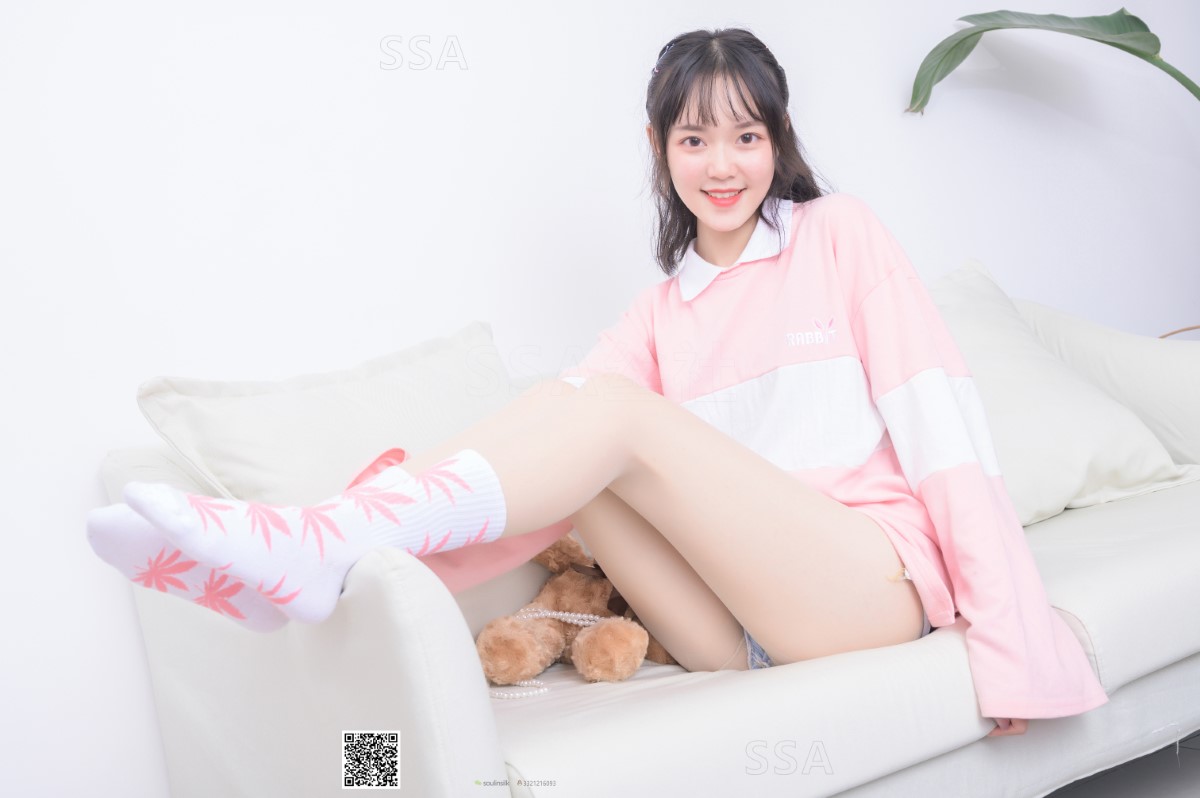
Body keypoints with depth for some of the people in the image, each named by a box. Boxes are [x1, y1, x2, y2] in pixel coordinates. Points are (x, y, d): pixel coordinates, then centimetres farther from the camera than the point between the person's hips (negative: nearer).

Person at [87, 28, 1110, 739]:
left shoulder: (840, 233, 5)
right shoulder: (663, 311, 17)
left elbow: (939, 421, -3)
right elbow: (571, 399, 1)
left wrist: (1009, 629, -12)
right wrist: (414, 481, -18)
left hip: (879, 580, -4)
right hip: (743, 628, 4)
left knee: (613, 414, -24)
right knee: (573, 445, -18)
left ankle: (320, 550, -36)